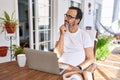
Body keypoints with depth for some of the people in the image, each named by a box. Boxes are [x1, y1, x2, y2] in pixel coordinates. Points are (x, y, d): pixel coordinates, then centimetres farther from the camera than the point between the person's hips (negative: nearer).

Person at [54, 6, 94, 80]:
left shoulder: (84, 35, -1)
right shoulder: (62, 33, 5)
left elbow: (90, 59, -2)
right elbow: (57, 55, -6)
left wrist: (79, 68, -18)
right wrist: (62, 35, -12)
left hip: (75, 69, -2)